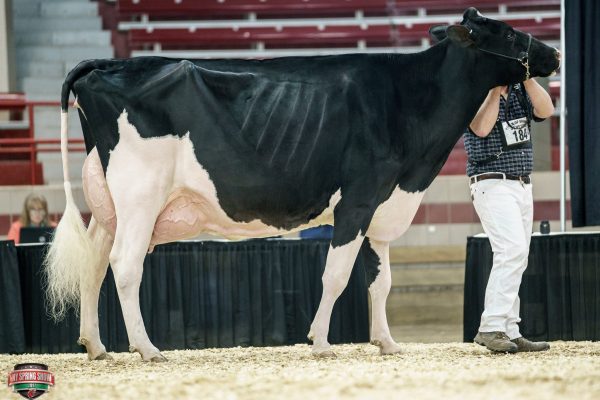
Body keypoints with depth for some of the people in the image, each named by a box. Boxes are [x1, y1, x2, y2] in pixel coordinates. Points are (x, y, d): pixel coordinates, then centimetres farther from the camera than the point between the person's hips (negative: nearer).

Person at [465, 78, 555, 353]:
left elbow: (545, 110, -4)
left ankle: (509, 332, 8)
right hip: (492, 184, -7)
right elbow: (482, 128, -23)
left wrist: (527, 76, -10)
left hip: (523, 186, 8)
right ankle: (490, 328, -23)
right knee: (512, 251, -21)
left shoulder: (520, 91, 13)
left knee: (516, 258, 6)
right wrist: (496, 88, -18)